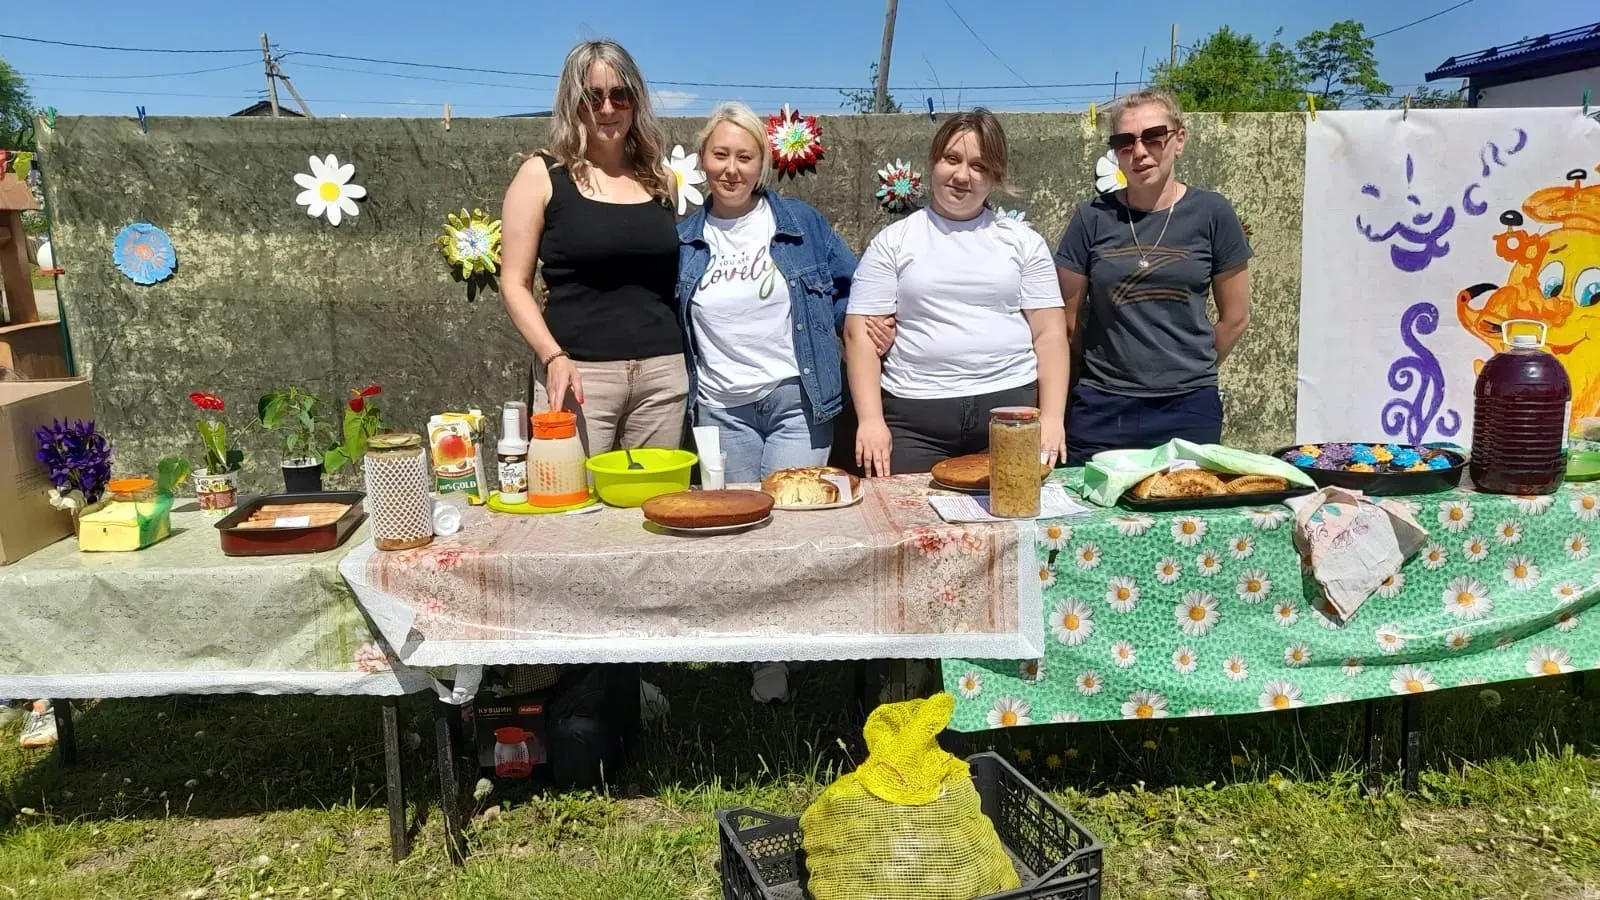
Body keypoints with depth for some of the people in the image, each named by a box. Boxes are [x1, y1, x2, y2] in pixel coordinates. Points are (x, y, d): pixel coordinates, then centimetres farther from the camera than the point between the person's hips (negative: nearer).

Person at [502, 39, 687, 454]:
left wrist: (691, 358, 10)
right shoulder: (542, 175, 0)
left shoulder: (661, 179, 12)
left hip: (662, 372, 4)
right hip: (579, 372, -3)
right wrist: (553, 357, -15)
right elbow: (515, 283, -1)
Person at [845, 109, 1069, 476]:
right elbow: (860, 333, 1)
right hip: (915, 419, -1)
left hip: (1012, 408, 1)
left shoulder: (1023, 242, 10)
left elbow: (1049, 333, 6)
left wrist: (1052, 418, -4)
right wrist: (871, 420, -8)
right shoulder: (892, 242, 6)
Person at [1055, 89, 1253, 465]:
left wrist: (1190, 371, 10)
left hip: (1189, 408, 0)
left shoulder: (1211, 213, 0)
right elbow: (1069, 317, 5)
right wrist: (1106, 368, 9)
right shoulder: (1093, 219, 0)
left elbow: (1235, 317, 7)